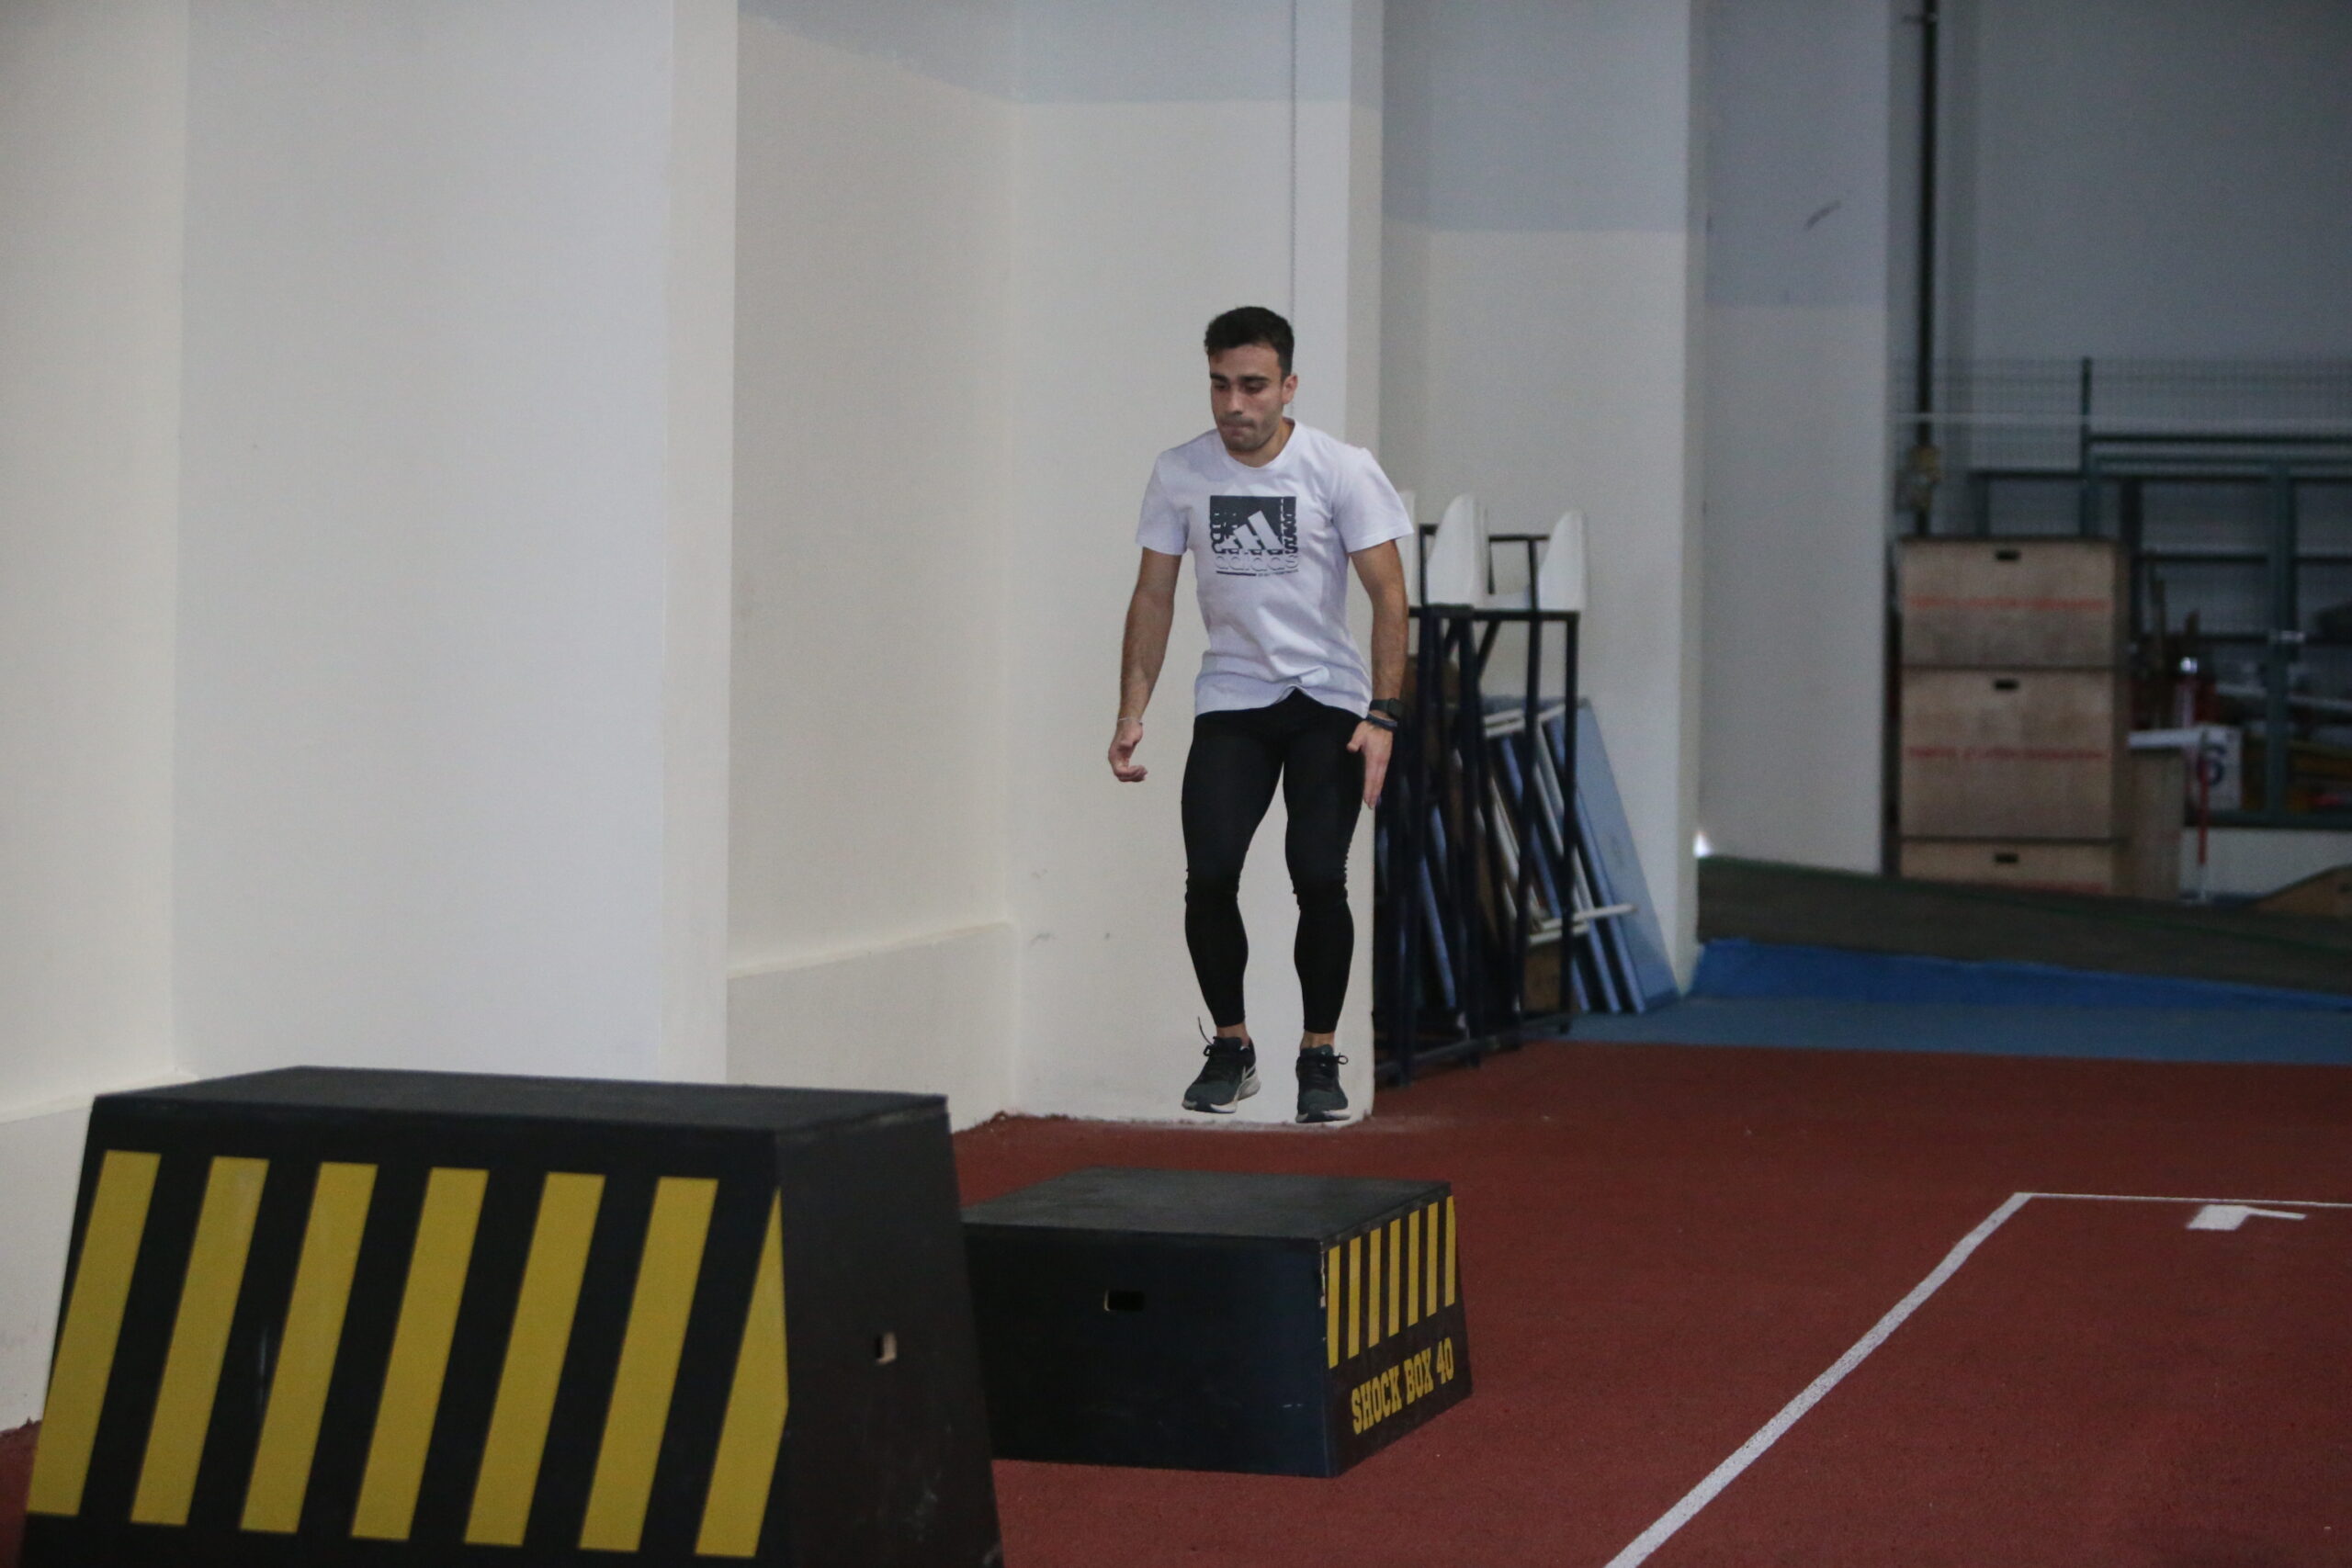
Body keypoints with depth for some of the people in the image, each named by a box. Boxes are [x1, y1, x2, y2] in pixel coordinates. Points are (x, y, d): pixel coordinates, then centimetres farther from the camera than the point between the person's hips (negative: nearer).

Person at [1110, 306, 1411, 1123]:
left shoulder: (1341, 470, -9)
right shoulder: (1179, 472, -1)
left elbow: (1388, 594, -7)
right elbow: (1153, 596, 6)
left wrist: (1381, 716, -15)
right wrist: (1132, 714, 0)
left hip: (1327, 702, -2)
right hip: (1231, 700, 2)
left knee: (1319, 876, -12)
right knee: (1209, 873, -10)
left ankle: (1320, 1055, 6)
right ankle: (1231, 1047, 10)